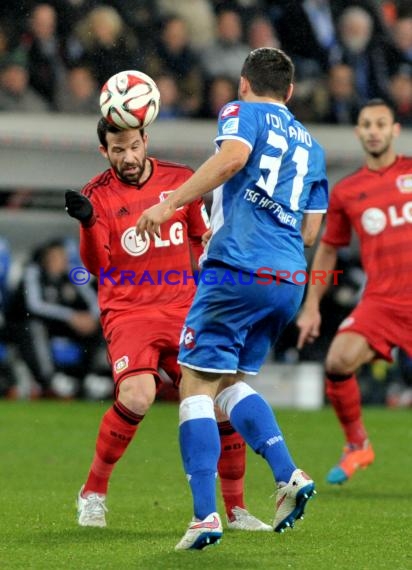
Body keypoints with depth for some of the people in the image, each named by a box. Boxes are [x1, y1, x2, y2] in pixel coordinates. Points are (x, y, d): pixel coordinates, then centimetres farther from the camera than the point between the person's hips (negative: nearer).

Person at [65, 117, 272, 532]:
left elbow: (201, 238, 22)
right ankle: (93, 493, -9)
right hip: (127, 313, -3)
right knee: (137, 396, -29)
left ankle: (236, 510, 10)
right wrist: (87, 222, -32)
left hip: (183, 309, 3)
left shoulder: (180, 180, 7)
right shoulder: (97, 195, -2)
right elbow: (96, 265, -14)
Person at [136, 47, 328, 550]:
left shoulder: (243, 112, 6)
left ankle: (205, 515, -13)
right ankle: (288, 476, 2)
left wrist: (170, 204, -22)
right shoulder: (311, 146, 23)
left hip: (238, 268, -7)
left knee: (196, 386, -3)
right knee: (230, 380, 21)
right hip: (289, 278, 7)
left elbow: (233, 155, -18)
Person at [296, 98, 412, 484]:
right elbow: (328, 249, 19)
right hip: (380, 300, 1)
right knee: (338, 361, -19)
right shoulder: (346, 191, 9)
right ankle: (357, 445, 1)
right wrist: (312, 305, 15)